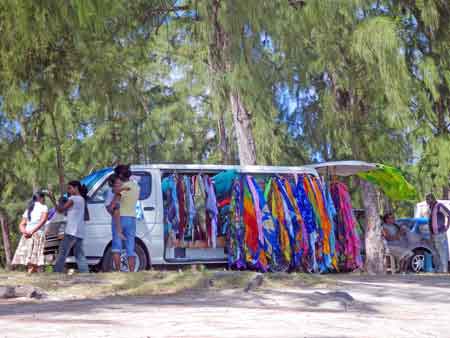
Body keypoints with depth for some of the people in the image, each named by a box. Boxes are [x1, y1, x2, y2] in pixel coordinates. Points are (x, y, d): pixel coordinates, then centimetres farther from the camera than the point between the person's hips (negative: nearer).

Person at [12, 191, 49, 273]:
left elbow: (21, 224, 14)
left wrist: (25, 232, -4)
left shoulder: (28, 209, 23)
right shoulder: (43, 207, 5)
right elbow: (42, 221, -11)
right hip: (38, 235, -6)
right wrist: (32, 232, -15)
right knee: (34, 263, -11)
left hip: (26, 237, 6)